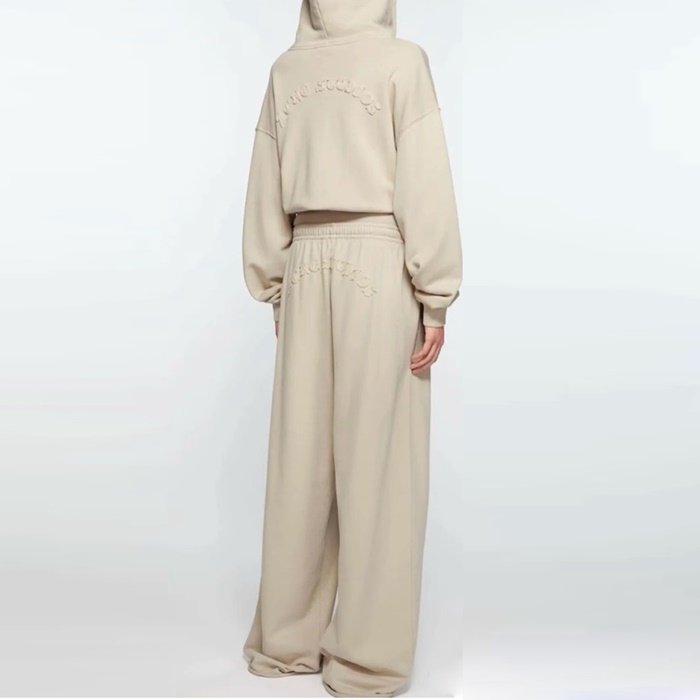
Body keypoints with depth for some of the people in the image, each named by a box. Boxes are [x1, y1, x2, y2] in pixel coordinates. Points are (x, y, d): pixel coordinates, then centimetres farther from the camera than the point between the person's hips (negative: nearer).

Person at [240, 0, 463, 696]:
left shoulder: (286, 69, 10)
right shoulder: (402, 59, -3)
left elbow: (266, 193, 11)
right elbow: (424, 185, -8)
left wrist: (272, 284, 17)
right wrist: (435, 295, -6)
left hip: (308, 263, 4)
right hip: (377, 261, -4)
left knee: (302, 457, 9)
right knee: (375, 461, 0)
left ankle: (286, 640, 20)